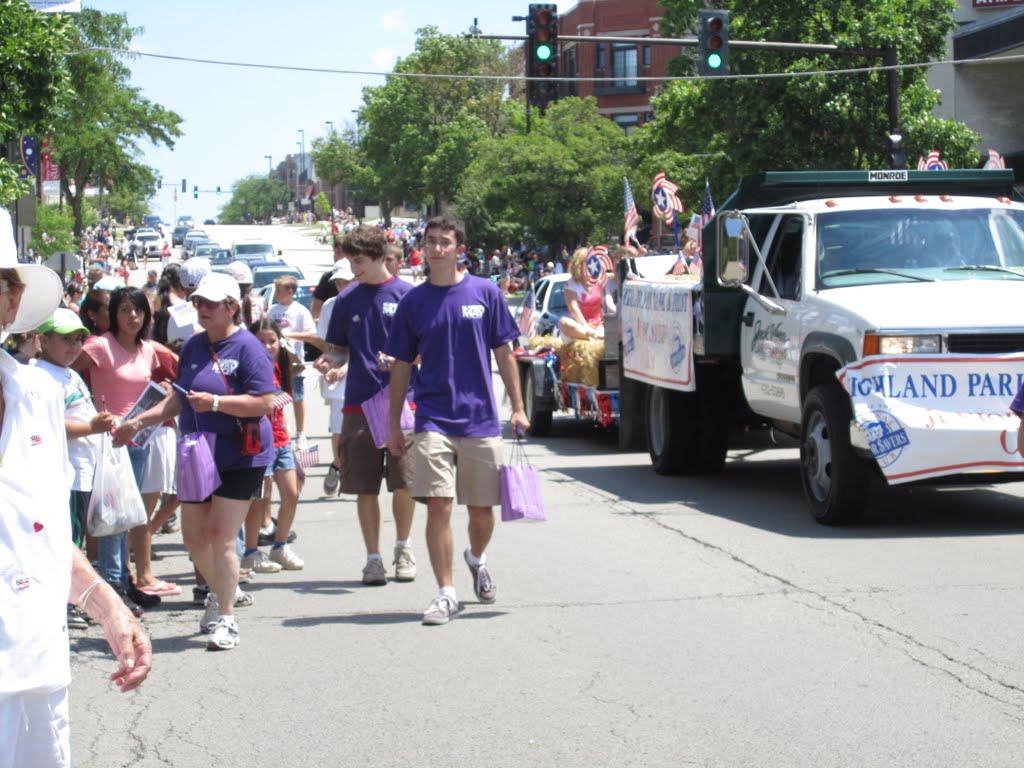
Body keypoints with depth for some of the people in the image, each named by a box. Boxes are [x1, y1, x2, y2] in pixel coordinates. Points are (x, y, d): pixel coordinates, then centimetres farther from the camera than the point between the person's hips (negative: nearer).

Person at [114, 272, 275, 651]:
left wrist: (215, 402, -25)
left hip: (240, 458, -7)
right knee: (194, 537, 11)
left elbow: (264, 403, -18)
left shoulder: (247, 347, -12)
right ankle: (224, 591, 37)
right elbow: (179, 398, 18)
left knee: (221, 536, -9)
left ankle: (225, 619, 2)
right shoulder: (193, 346, 10)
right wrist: (139, 422, 9)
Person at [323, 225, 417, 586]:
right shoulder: (347, 299, 9)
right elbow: (339, 348, 14)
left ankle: (403, 548, 20)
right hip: (359, 403, 2)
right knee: (365, 487, 3)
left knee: (405, 482, -2)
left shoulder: (407, 295, 0)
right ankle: (373, 557, 14)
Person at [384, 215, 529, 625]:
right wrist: (394, 424, 8)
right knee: (438, 505, -11)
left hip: (481, 418, 0)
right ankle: (446, 592, -4)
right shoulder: (413, 302, 4)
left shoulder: (485, 293, 1)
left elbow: (504, 354, 5)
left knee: (482, 509, 9)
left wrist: (517, 407, 1)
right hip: (433, 418, 0)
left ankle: (476, 559, 40)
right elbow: (402, 366, 9)